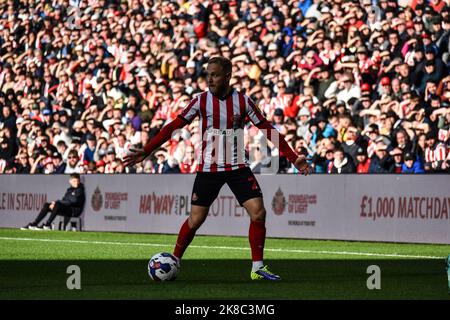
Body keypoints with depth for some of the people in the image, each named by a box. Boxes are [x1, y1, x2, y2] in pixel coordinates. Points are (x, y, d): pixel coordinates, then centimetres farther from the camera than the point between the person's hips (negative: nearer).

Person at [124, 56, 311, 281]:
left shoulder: (242, 101, -3)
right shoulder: (201, 100, -4)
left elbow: (267, 130, 2)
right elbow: (173, 127, -5)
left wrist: (293, 158, -1)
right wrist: (146, 151, -12)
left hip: (238, 168, 1)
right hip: (208, 168, -1)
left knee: (258, 213, -11)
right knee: (196, 219, -1)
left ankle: (258, 268, 0)